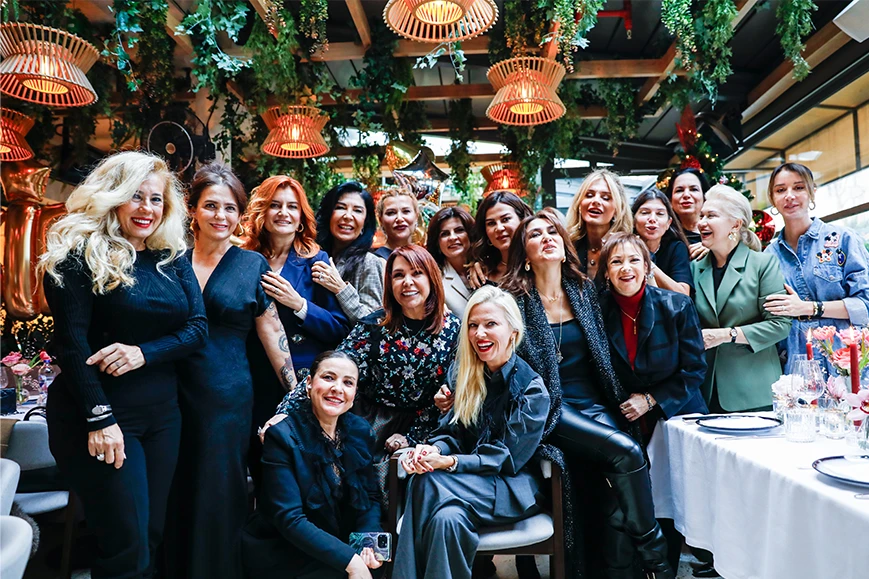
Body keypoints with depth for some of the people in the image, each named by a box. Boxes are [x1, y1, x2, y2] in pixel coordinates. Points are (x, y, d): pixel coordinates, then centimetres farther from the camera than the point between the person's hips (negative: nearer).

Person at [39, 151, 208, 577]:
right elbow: (72, 343, -13)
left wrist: (144, 352, -16)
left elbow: (198, 327, 1)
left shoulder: (173, 258, 7)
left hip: (162, 412, 6)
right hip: (100, 413, -5)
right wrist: (99, 418, -17)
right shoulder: (80, 255, -9)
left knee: (153, 533, 15)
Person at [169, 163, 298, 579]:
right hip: (174, 393, 2)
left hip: (229, 396, -2)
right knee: (177, 497, 13)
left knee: (218, 498, 7)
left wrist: (298, 395, -2)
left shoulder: (252, 266, 0)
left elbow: (272, 335, 1)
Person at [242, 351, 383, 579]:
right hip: (281, 552, -4)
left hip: (340, 544, 5)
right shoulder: (282, 435, -18)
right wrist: (350, 560, -27)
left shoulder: (361, 431, -3)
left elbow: (370, 497, 3)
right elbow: (289, 520, -20)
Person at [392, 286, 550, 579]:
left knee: (427, 483, -31)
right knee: (447, 516, -33)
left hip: (512, 487, -4)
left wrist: (450, 462, -25)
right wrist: (434, 449, -19)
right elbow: (452, 431, 6)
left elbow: (507, 459, -13)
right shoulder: (464, 374, 5)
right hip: (472, 479, 4)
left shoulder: (532, 389, -10)